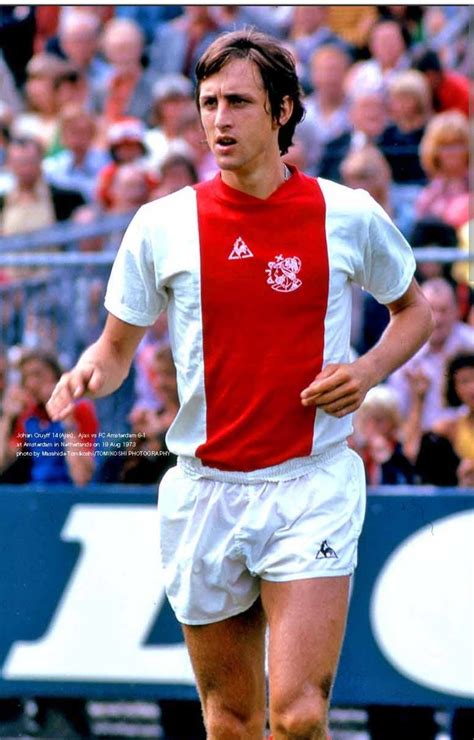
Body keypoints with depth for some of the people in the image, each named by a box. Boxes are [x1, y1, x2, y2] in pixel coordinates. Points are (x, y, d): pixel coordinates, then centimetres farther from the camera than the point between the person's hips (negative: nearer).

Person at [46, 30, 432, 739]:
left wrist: (371, 368, -4)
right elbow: (118, 344, 11)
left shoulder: (350, 215, -1)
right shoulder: (162, 225, 1)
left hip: (312, 487, -2)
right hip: (205, 491, 2)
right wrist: (91, 373, -13)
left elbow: (414, 307, 16)